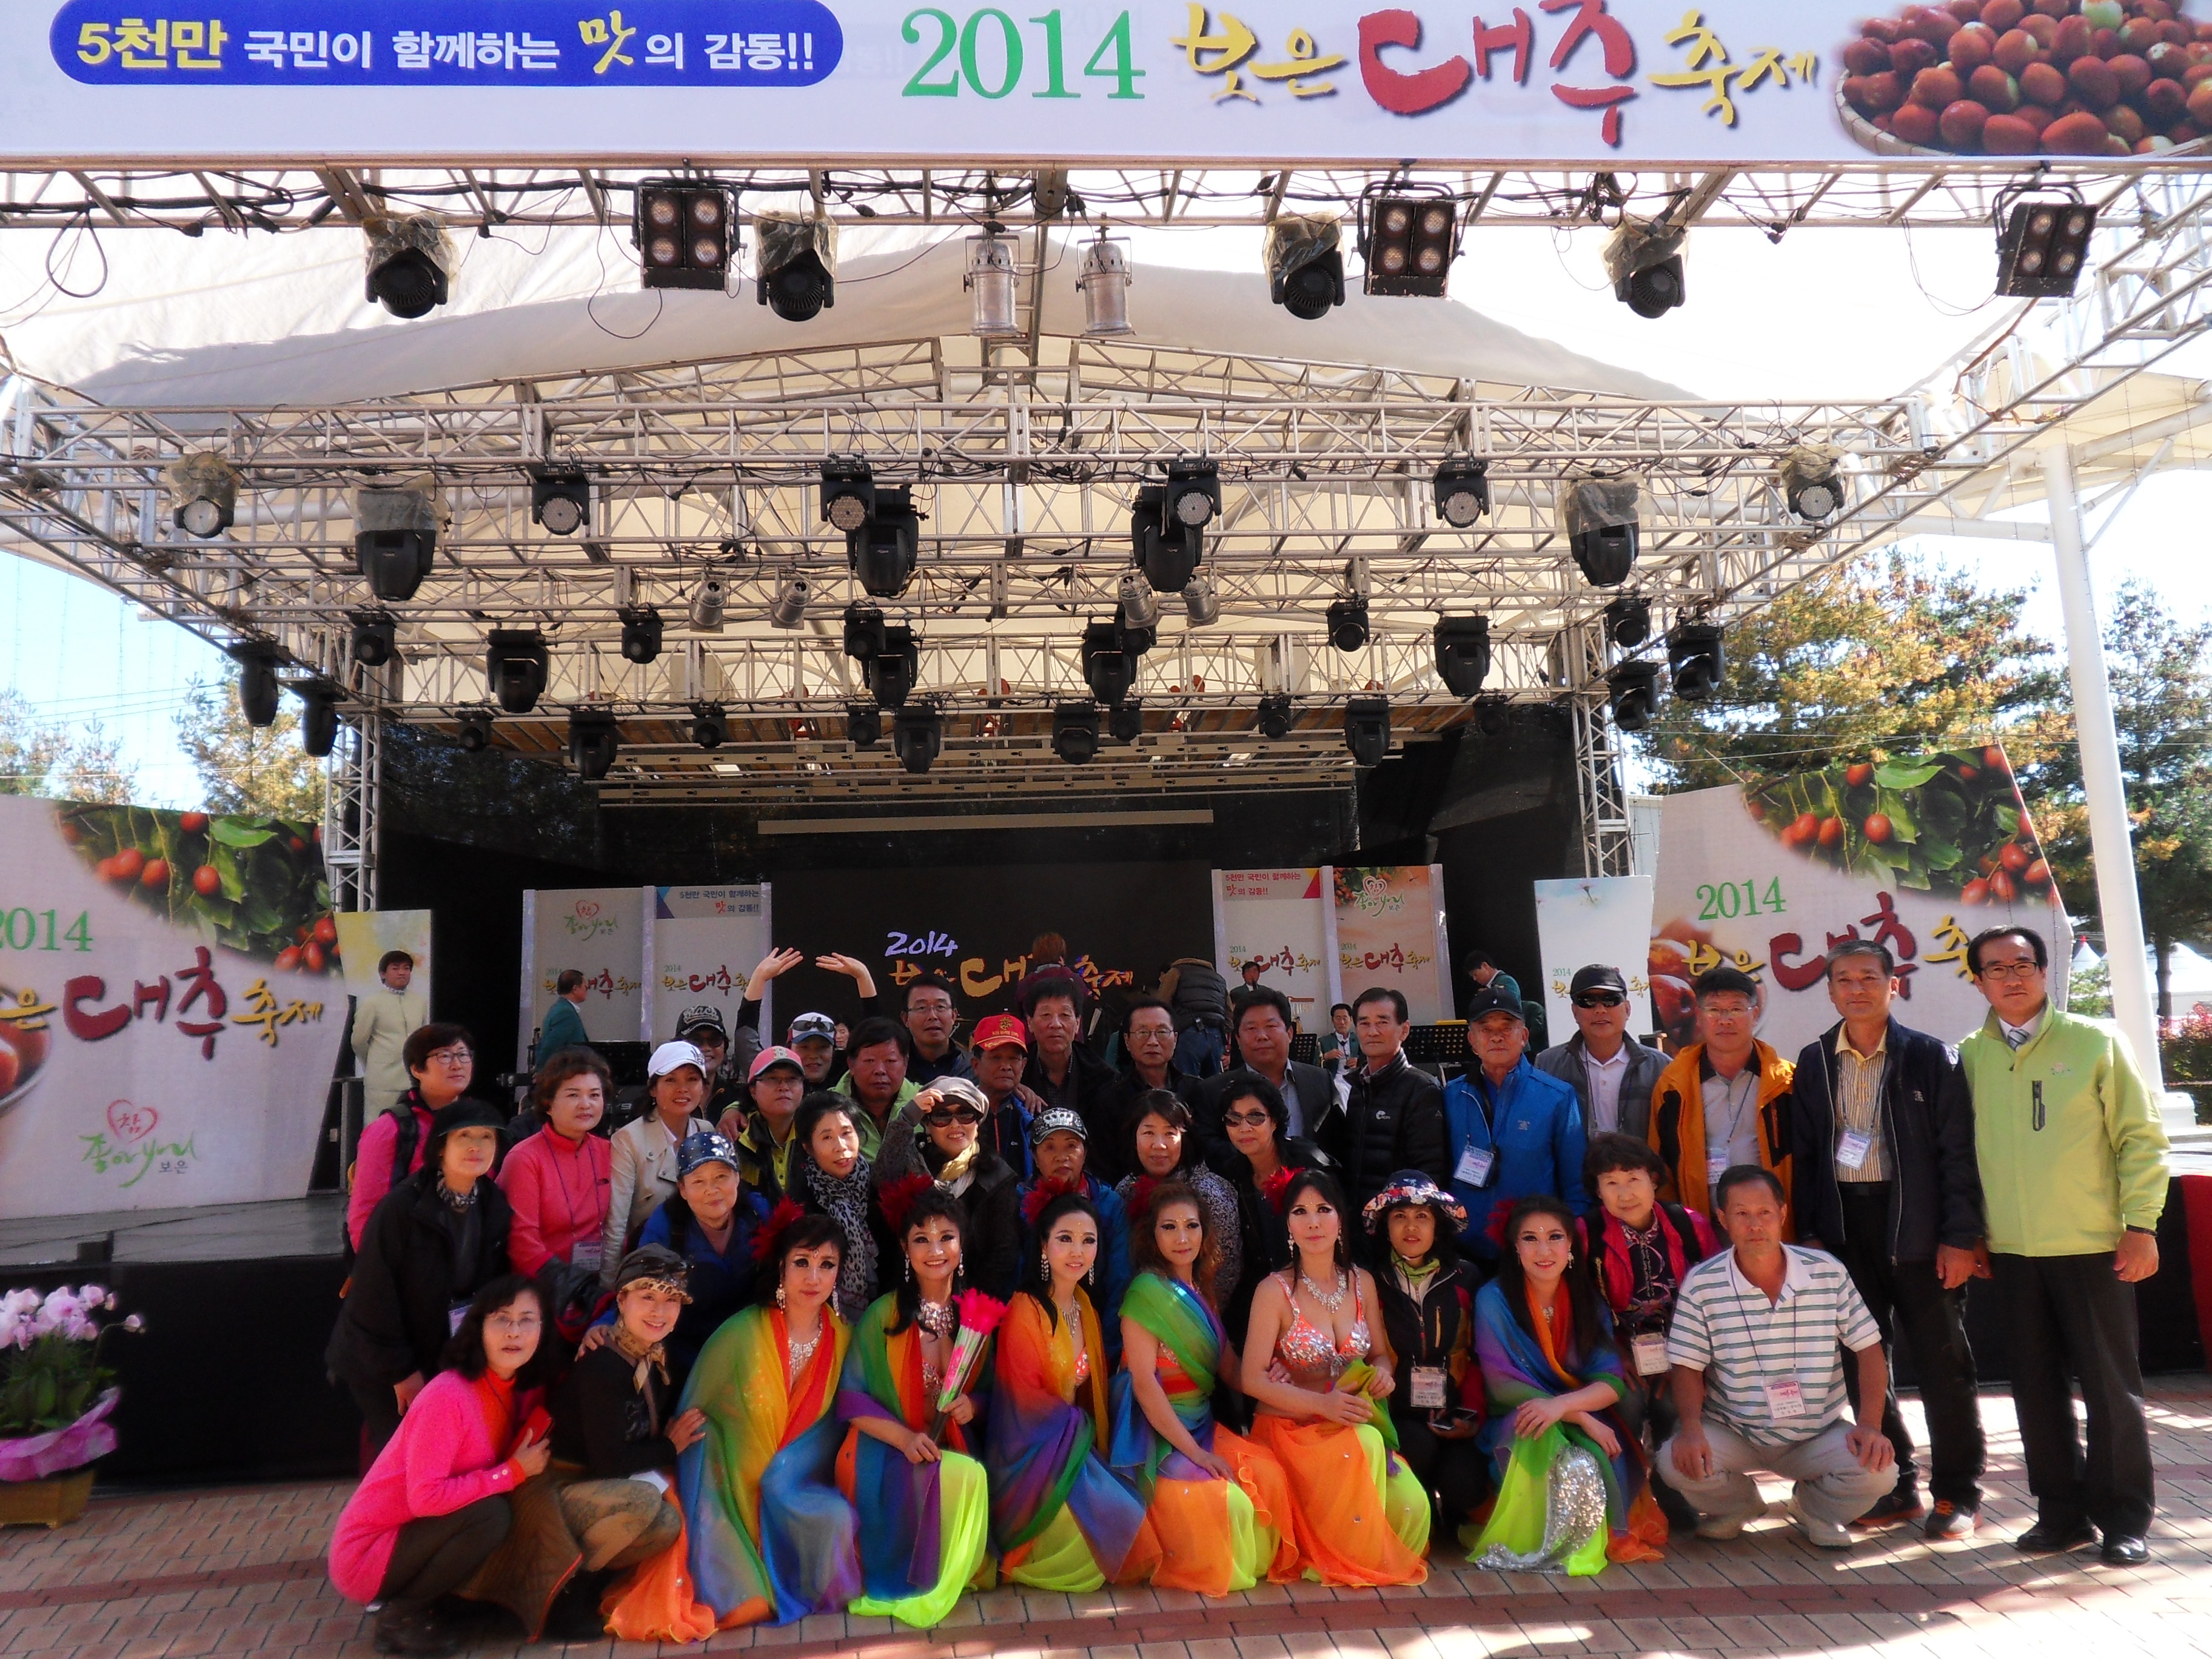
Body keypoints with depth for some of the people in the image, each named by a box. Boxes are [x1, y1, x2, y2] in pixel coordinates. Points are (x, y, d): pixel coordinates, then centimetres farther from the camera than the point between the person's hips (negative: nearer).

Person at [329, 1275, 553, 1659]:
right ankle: (400, 1616, -6)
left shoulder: (522, 1393, -1)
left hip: (417, 1537, 8)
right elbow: (426, 1496, -29)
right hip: (366, 1553, -8)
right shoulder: (448, 1395, -24)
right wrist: (513, 1472, -23)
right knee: (492, 1515, -26)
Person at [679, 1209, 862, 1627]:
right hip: (734, 1490, -3)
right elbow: (691, 1413, -2)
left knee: (836, 1519, -25)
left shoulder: (843, 1338, -3)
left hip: (797, 1491, 3)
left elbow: (837, 1421, 7)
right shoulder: (741, 1334, -13)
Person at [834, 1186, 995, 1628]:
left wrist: (973, 1406, -14)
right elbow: (851, 1397, -7)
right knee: (964, 1477, -30)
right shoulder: (883, 1314, -6)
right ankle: (905, 1581, -10)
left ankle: (936, 1586, -5)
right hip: (887, 1452, -4)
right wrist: (904, 1437, -21)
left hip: (954, 1447, 4)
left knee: (974, 1476, -28)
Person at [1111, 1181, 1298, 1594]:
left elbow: (1228, 1366, 10)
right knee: (1225, 1499, -29)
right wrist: (1195, 1452, -21)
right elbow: (1144, 1383, -18)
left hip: (1203, 1424, 7)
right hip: (1159, 1435, -7)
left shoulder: (1200, 1292, 12)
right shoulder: (1146, 1292, -13)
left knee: (1269, 1474, -20)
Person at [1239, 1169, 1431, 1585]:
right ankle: (1348, 1558, -7)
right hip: (1290, 1426, -4)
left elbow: (1381, 1353, 16)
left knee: (1412, 1506, -24)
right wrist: (1322, 1403, -23)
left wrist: (1384, 1372, -9)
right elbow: (1253, 1380, -11)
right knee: (1363, 1443, -36)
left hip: (1355, 1422, 4)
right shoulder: (1275, 1291, -9)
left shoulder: (1362, 1282, 7)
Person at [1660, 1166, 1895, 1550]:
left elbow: (1869, 1349, -1)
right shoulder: (1701, 1284, -10)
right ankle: (1738, 1504, 12)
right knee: (1676, 1463, -27)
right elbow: (1688, 1367, -6)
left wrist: (1870, 1424, -14)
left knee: (1878, 1471, -26)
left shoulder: (1828, 1272, -6)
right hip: (1731, 1434, -1)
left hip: (1817, 1436, 1)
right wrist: (1691, 1427, -24)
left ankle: (1813, 1507, 11)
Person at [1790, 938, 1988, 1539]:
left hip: (1917, 1228, -3)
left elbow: (1957, 1152, -5)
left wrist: (1960, 1237, -10)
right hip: (1844, 1227, 4)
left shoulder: (1931, 1057, -2)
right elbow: (1803, 1154, 9)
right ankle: (1896, 1485, 22)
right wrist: (1809, 1232, 3)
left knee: (1942, 1361, 5)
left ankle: (1957, 1493, 18)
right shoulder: (1814, 1062, 7)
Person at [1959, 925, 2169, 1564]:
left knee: (2111, 1384, 4)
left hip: (2093, 1246, -3)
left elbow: (2141, 1138, -2)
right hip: (2012, 1250, 3)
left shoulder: (2095, 1042, -2)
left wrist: (2141, 1224, -8)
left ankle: (2124, 1518, 18)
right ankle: (2062, 1513, 22)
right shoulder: (1970, 1056, 5)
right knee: (2036, 1386, 10)